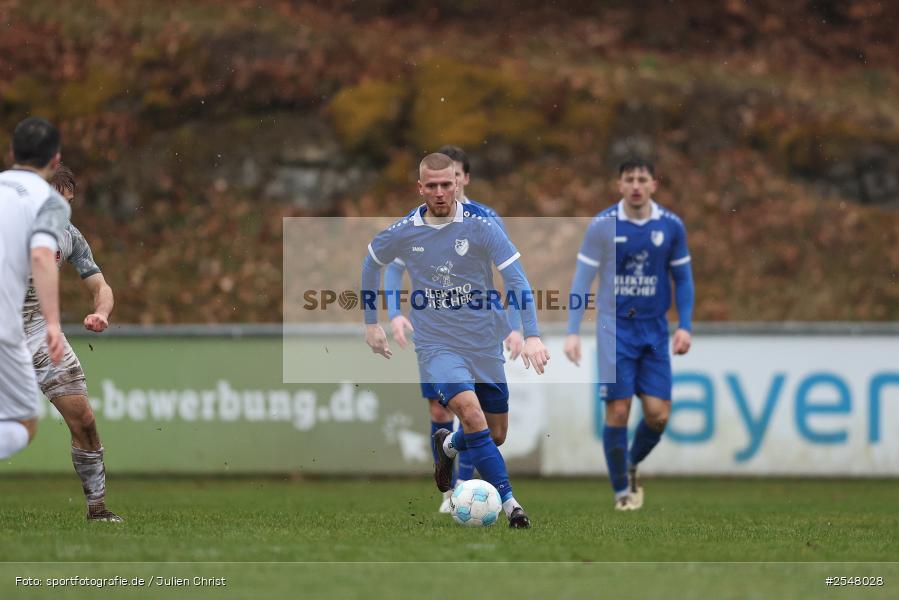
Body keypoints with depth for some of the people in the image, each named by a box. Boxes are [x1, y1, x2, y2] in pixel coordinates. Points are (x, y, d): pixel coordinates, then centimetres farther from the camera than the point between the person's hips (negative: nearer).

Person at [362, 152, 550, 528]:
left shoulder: (480, 226, -9)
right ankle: (509, 503, -25)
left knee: (495, 431, 11)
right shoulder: (403, 232, -3)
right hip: (436, 345, -2)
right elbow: (371, 263, 17)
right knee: (469, 409, -27)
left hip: (484, 343, 2)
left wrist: (531, 335, -24)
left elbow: (516, 279, -12)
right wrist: (371, 323, 18)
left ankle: (449, 446, 47)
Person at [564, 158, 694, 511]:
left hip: (654, 330, 2)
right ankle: (621, 489, 9)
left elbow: (683, 279, 9)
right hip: (615, 329, -2)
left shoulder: (671, 226, 0)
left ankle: (632, 464, 25)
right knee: (618, 412, -6)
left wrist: (684, 326, 0)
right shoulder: (602, 226, -7)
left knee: (657, 413, -5)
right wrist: (572, 332, -13)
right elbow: (582, 280, -5)